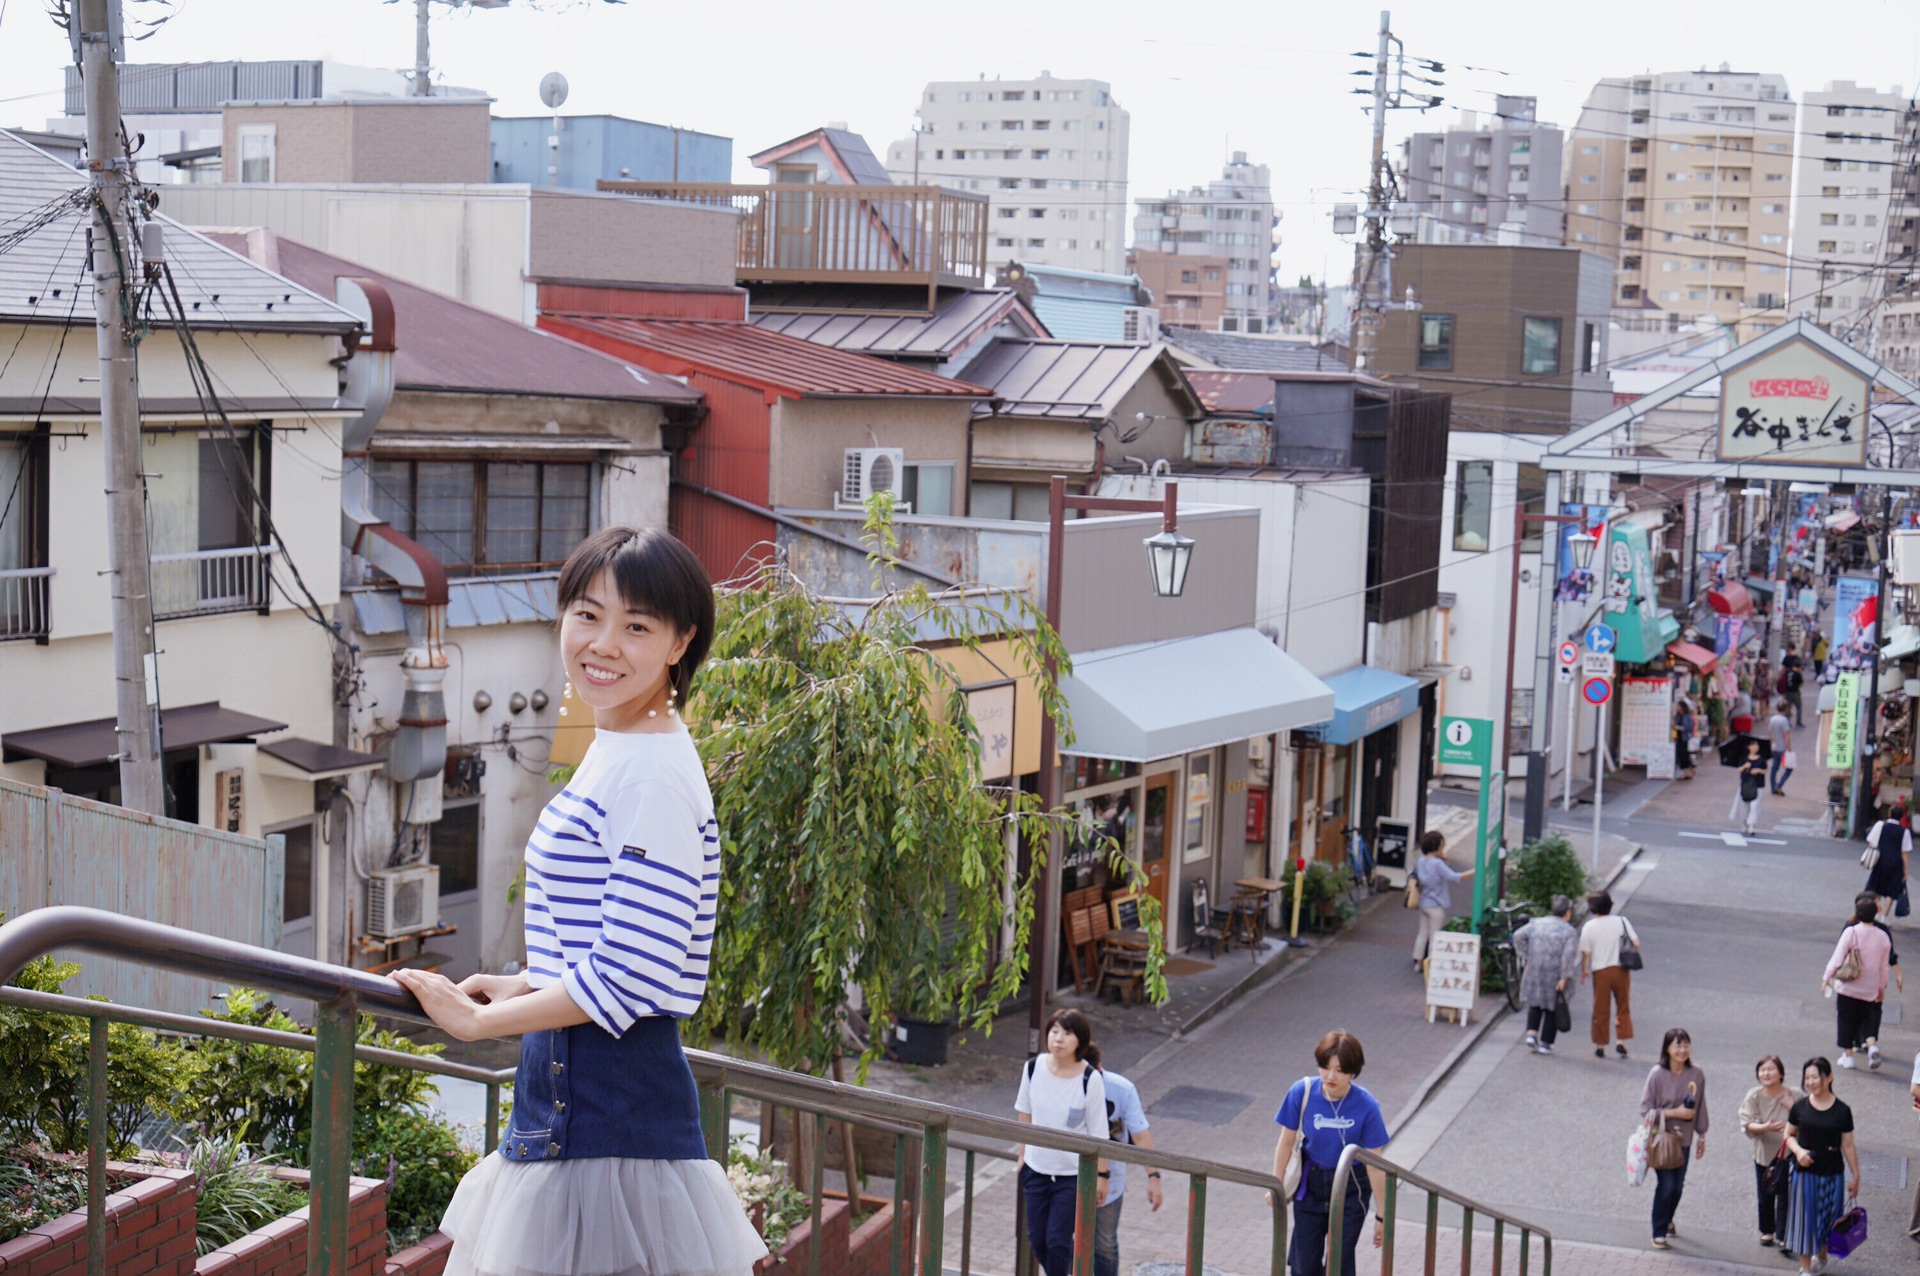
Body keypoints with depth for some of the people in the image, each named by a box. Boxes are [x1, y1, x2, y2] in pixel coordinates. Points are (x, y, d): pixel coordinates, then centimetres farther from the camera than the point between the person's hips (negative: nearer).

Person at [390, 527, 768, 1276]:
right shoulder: (615, 753, 13)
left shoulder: (652, 775, -18)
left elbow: (625, 980, -21)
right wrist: (521, 987, 16)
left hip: (610, 1100, -10)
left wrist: (478, 1020, -11)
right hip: (579, 1088, 10)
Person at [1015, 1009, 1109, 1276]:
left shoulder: (1090, 1079, -17)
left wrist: (1102, 1174, -7)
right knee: (1036, 1238, 10)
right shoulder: (1034, 1068, -6)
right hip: (1036, 1168, 4)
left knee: (1057, 1240, -4)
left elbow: (1098, 1132, -10)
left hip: (1073, 1174, -4)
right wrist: (1022, 1156, 13)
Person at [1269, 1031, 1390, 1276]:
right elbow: (1286, 1142, -5)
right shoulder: (1302, 1092, -18)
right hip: (1311, 1184, 2)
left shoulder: (1366, 1106, -22)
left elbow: (1375, 1165, -16)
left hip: (1350, 1191, -2)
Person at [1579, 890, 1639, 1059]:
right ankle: (1621, 1041, 4)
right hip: (1621, 969, 1)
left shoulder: (1589, 926, -7)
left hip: (1600, 971, -1)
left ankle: (1600, 1046, 13)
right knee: (1623, 1007, 14)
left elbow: (1585, 953, -7)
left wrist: (1584, 971, 8)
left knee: (1600, 1010, 9)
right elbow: (1636, 943, -6)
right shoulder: (1621, 921, -4)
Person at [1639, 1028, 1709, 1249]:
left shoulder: (1697, 1075, -6)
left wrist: (1701, 1137, 12)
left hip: (1684, 1140, 3)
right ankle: (1659, 1233, 7)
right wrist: (1674, 1113, -19)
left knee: (1678, 1186, 12)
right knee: (1666, 1184, -9)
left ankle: (1668, 1220, 41)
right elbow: (1645, 1110, -11)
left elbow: (1700, 1108, 7)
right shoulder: (1657, 1074, -14)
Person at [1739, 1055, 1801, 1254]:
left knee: (1785, 1198, -5)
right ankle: (1767, 1231, 33)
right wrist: (1765, 1127, -30)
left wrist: (1792, 1108, -20)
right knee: (1765, 1197, 14)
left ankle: (1784, 1238, 2)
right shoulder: (1754, 1096, -8)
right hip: (1764, 1153, 2)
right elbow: (1747, 1125, -12)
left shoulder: (1794, 1095, -10)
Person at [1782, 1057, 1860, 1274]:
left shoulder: (1842, 1111, -6)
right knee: (1804, 1218, 4)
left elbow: (1848, 1146, 0)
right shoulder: (1800, 1106, -3)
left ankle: (1821, 1256, 40)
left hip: (1832, 1174, 0)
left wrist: (1855, 1176, 3)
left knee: (1827, 1218, 12)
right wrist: (1798, 1151, -14)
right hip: (1804, 1172, 0)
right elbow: (1789, 1135, 6)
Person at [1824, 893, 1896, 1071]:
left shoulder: (1851, 932, -14)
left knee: (1846, 1020, 9)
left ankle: (1847, 1055, 13)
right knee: (1867, 1019, 17)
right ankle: (1872, 1045, -7)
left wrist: (1827, 978, -2)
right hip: (1870, 988, 3)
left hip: (1847, 986, -3)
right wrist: (1882, 987, 18)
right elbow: (1884, 966, 6)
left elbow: (1837, 958, -13)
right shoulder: (1883, 936, -2)